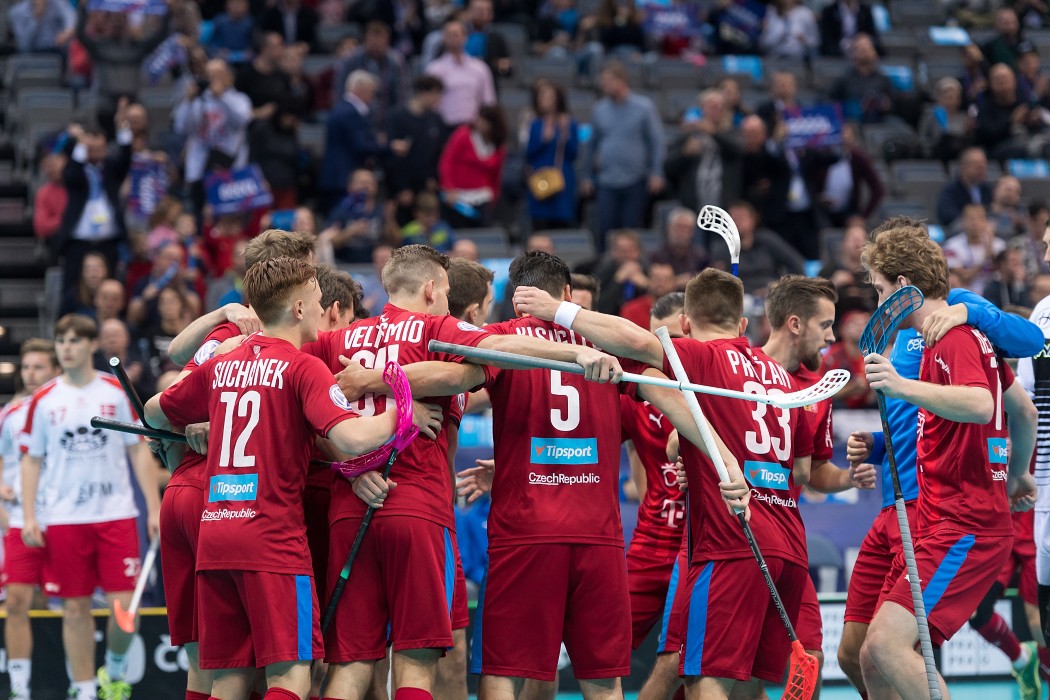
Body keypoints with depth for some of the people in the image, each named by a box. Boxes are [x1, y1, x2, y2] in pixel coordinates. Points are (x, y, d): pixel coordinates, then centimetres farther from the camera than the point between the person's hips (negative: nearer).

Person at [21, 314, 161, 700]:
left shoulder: (117, 393, 4)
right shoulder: (44, 401, 5)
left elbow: (139, 451, 6)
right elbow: (32, 461, 10)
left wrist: (154, 508, -1)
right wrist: (29, 516, 1)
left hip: (115, 514, -1)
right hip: (63, 520, 1)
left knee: (124, 605, -8)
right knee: (75, 609, 2)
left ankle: (116, 669, 18)